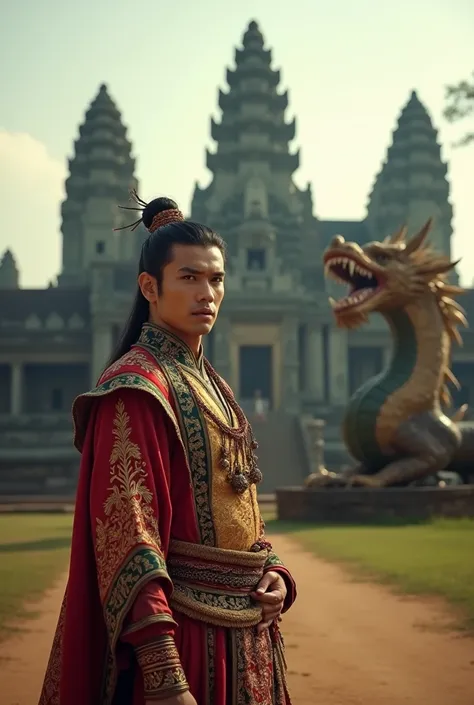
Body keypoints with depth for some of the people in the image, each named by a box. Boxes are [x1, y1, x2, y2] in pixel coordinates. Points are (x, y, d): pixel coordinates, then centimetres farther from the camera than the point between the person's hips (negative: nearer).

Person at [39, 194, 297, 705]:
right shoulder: (136, 387, -13)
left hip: (242, 627, 8)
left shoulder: (209, 385, 13)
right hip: (180, 631, -8)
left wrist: (274, 574, 1)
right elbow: (126, 531, -20)